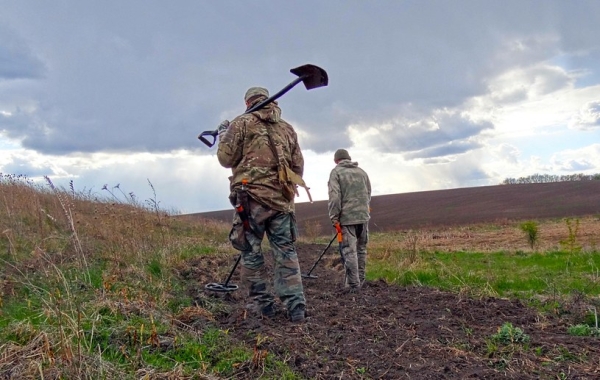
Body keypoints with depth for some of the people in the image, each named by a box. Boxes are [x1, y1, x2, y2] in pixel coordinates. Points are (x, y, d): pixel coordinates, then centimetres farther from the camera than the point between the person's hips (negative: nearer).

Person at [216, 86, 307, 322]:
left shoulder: (241, 123, 4)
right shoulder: (287, 128, 18)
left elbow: (226, 158, 1)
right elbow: (298, 165, 18)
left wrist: (223, 135, 18)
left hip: (252, 197, -4)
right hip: (282, 198, 4)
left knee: (251, 252, 6)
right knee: (286, 252, 6)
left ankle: (263, 304, 10)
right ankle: (296, 306, 2)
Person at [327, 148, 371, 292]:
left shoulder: (336, 172, 0)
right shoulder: (362, 172, 16)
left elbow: (334, 197, -10)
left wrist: (334, 218, -7)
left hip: (346, 217, -5)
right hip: (364, 216, 5)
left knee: (349, 251, -4)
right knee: (361, 249, 14)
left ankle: (353, 284, -4)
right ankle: (360, 280, 22)